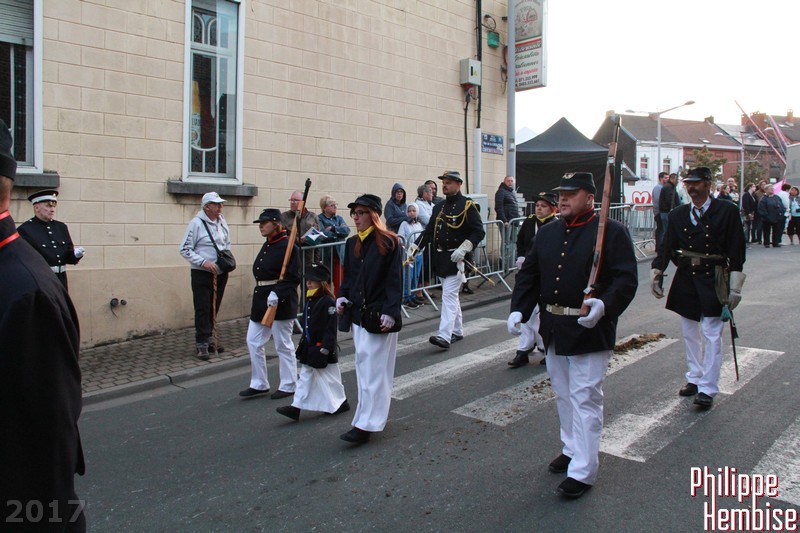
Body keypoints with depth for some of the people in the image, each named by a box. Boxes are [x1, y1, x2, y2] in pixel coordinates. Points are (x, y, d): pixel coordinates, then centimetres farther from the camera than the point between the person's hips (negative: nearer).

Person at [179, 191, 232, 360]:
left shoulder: (222, 221, 8)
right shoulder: (196, 223, -11)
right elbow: (185, 250, -10)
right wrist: (203, 262, -18)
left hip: (221, 273, 6)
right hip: (201, 274, -6)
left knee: (214, 308, 13)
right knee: (202, 309, -4)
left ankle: (209, 340, 26)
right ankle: (201, 344, 2)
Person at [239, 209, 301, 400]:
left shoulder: (288, 246, -14)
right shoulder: (267, 245, 13)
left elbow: (293, 278, -18)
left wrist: (277, 293, -28)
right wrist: (260, 296, 16)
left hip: (281, 302, -9)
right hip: (261, 300, 9)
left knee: (283, 345, 3)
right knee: (253, 342, 10)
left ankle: (288, 386, 17)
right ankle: (259, 384, 22)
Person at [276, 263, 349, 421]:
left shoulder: (328, 302, -17)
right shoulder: (310, 301, 10)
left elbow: (331, 328, -20)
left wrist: (326, 347, -22)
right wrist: (303, 343, 18)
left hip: (323, 349, -8)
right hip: (309, 348, 8)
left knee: (330, 377, 5)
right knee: (305, 377, 9)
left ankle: (341, 402, 22)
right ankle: (296, 407, 14)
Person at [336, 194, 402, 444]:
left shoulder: (389, 242, -10)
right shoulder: (352, 243, 10)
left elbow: (395, 280, -12)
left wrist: (390, 312, -18)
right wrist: (342, 297, 0)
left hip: (379, 315, -7)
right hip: (357, 313, 7)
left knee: (374, 369, -4)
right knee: (364, 365, 13)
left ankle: (366, 424, -1)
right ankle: (375, 414, 27)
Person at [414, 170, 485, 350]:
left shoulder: (467, 205, -7)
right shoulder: (438, 207, 14)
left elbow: (479, 232, -11)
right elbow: (429, 231, 15)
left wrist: (463, 249, -23)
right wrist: (414, 249, 4)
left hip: (456, 258, -7)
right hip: (440, 259, 7)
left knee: (449, 295, -13)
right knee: (452, 295, 15)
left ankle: (445, 336, -16)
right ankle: (457, 331, 27)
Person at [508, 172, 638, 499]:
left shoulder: (611, 232, -9)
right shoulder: (547, 233, 10)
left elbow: (626, 279, -14)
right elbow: (528, 275, 10)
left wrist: (605, 305, -31)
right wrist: (518, 309, -2)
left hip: (590, 331, -6)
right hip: (553, 331, 7)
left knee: (585, 399, 0)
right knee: (563, 395, 19)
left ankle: (583, 470, 10)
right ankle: (572, 449, 38)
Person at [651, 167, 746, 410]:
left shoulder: (727, 211, -5)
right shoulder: (678, 214, 5)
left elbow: (736, 251, -6)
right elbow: (667, 247, 4)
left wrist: (735, 287, -9)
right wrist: (656, 272, -9)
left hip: (713, 280, -4)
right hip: (686, 280, 5)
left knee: (712, 335, -4)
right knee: (690, 334, 13)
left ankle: (707, 389, 2)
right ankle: (694, 378, 28)